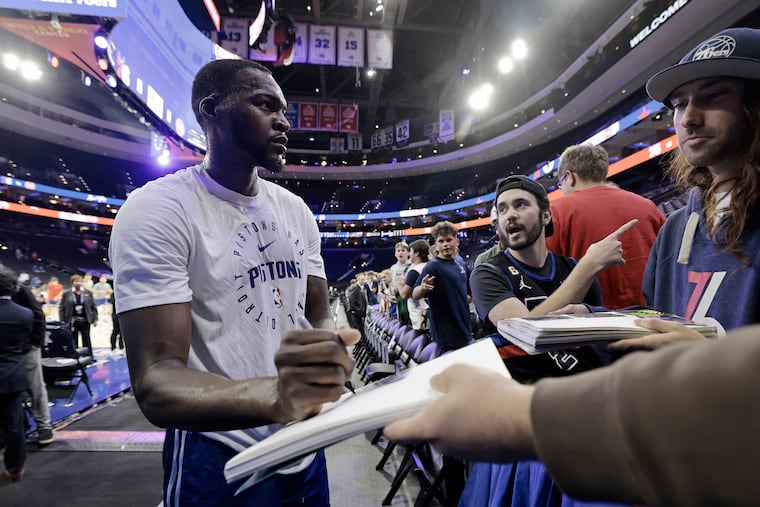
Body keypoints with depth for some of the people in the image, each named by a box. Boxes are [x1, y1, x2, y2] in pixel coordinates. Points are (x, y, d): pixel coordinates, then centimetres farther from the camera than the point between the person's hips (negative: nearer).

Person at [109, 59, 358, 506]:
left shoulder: (296, 211, 3)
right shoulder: (156, 209, -17)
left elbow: (320, 312, 6)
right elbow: (155, 383, -23)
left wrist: (327, 350, -18)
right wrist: (274, 394, -42)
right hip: (220, 462, -6)